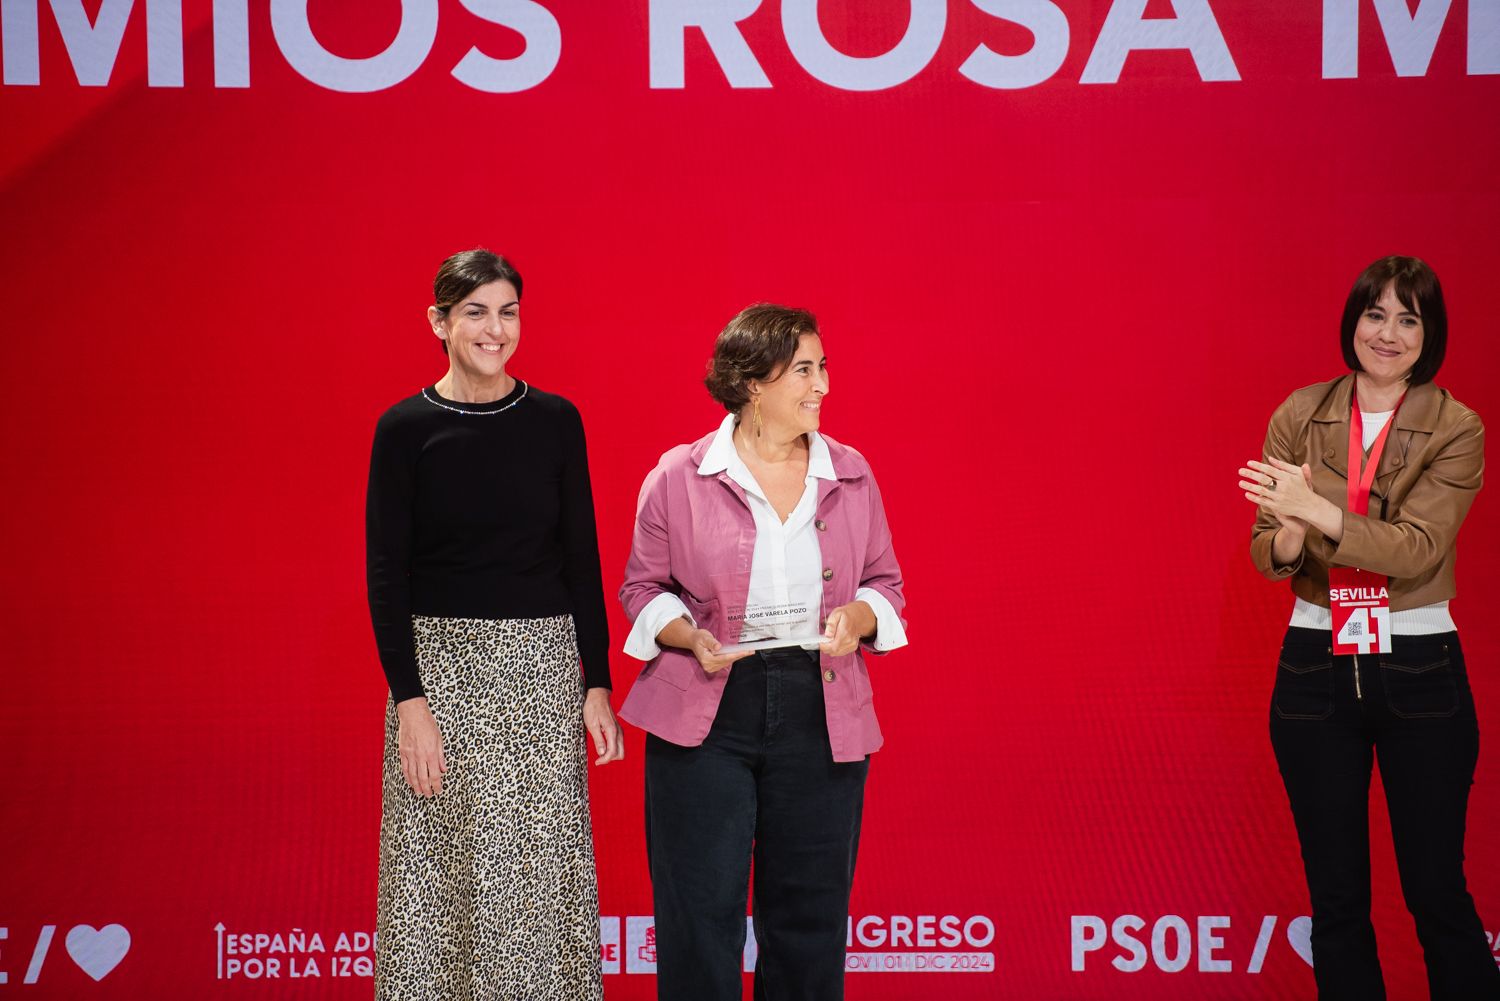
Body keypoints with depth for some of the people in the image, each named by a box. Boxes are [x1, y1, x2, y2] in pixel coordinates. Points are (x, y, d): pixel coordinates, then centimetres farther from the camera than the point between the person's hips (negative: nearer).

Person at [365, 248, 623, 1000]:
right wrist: (409, 701, -11)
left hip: (544, 664, 2)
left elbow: (582, 557, 7)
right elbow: (385, 572, -4)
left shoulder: (554, 421, 4)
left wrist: (597, 684, 2)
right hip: (441, 663, -2)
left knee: (543, 866, 4)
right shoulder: (405, 428, -3)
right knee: (442, 872, 0)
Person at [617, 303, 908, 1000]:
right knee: (701, 914, -1)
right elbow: (642, 588, 6)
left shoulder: (850, 475, 6)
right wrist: (692, 637, -13)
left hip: (820, 714, 3)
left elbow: (885, 581, 15)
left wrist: (858, 615, -7)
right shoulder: (679, 477, -2)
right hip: (706, 715, -3)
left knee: (811, 914, 8)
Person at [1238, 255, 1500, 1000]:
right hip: (1316, 668, 3)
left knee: (1436, 891, 3)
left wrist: (1318, 512, -31)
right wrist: (1286, 542, -24)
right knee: (1336, 897, 9)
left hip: (1419, 670, -2)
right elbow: (1263, 552, -1)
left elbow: (1417, 549, -18)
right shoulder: (1299, 416, 2)